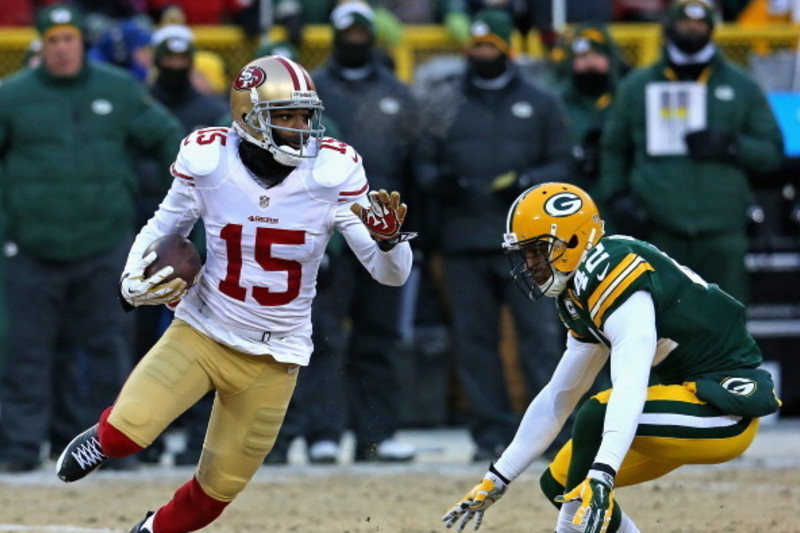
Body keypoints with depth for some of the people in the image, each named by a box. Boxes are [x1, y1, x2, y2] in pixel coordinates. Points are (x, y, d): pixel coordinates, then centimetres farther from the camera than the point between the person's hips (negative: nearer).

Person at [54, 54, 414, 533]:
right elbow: (163, 229, 7)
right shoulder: (208, 161, -13)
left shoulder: (332, 173, -14)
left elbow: (392, 274, -12)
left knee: (217, 491, 8)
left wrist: (389, 238, -34)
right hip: (201, 333, -1)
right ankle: (105, 437, 15)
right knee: (127, 432, -23)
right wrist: (133, 281, -12)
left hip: (273, 359, 1)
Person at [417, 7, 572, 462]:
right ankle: (492, 432, 5)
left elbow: (561, 164, 10)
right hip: (463, 241, 2)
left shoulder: (541, 104, 13)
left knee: (540, 335, -7)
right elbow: (423, 164, 15)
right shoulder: (443, 105, 15)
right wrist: (441, 181, -8)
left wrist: (526, 182, -9)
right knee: (474, 339, 0)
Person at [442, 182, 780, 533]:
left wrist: (601, 478, -44)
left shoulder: (613, 271, -21)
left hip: (728, 410, -10)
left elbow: (631, 385, -34)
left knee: (598, 416, -30)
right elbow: (557, 399, 20)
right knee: (558, 484, 9)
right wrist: (496, 480, 21)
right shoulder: (580, 295, 10)